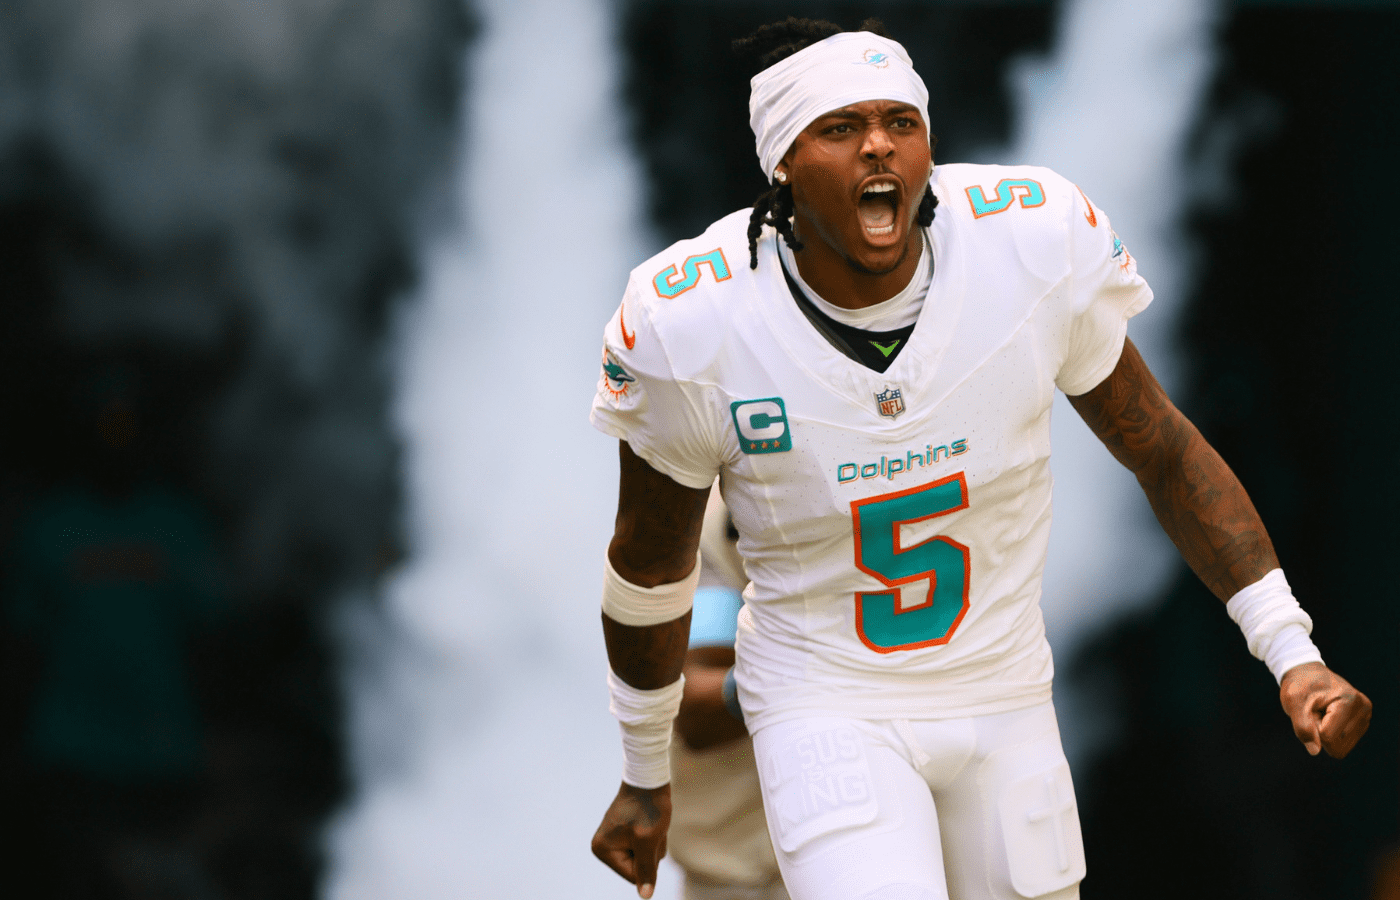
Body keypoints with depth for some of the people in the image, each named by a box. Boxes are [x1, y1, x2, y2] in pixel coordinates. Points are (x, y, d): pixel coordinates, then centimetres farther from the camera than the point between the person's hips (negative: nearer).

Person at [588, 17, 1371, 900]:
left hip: (1005, 695, 3)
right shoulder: (694, 324, -17)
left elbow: (1165, 451, 0)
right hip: (826, 713, -3)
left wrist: (1293, 653, -8)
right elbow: (651, 563, -1)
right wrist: (645, 779, 10)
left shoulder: (1034, 241, -14)